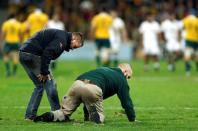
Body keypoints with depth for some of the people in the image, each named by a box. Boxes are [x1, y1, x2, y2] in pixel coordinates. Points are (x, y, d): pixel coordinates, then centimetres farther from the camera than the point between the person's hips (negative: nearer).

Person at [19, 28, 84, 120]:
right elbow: (47, 52, -21)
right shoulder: (62, 38, -9)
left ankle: (30, 115, 15)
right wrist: (44, 72, -17)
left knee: (39, 86, 17)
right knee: (49, 83, -3)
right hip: (32, 54, -10)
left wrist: (44, 72, 6)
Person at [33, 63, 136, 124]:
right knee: (99, 117, 12)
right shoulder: (121, 79, 23)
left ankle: (50, 116, -17)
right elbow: (126, 101, 20)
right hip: (93, 88, -5)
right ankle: (95, 115, -22)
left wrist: (86, 115, 44)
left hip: (78, 83, 5)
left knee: (64, 112, 12)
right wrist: (132, 119, 31)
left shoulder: (103, 70, 41)